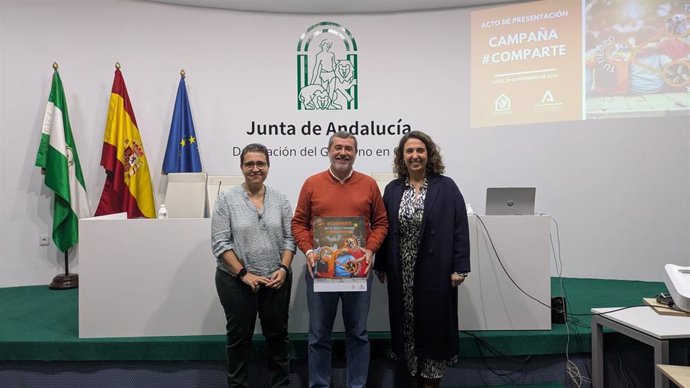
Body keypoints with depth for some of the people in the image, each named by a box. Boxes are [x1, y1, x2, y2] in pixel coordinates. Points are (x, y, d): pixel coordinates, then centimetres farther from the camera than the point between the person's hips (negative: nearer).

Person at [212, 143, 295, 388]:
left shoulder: (280, 199, 3)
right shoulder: (227, 199, -6)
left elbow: (289, 239, 3)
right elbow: (220, 243, -9)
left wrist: (283, 269, -10)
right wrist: (244, 274, -14)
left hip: (276, 280, 3)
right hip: (236, 281, -2)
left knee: (277, 334, 14)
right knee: (239, 336, 12)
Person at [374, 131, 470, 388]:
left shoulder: (446, 187, -3)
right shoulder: (392, 190, 6)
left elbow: (460, 229, -6)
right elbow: (384, 230, 7)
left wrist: (459, 268, -11)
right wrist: (381, 267, 5)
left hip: (435, 271, -3)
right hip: (402, 273, 3)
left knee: (433, 325, 7)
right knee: (406, 325, 13)